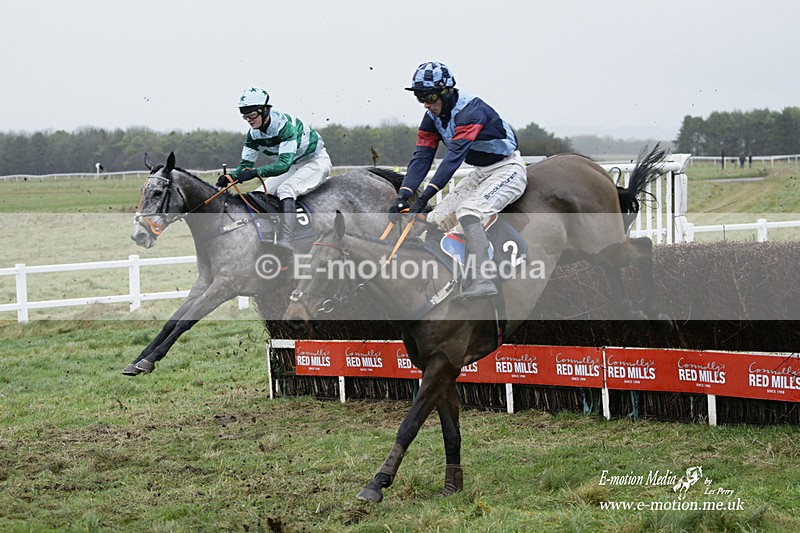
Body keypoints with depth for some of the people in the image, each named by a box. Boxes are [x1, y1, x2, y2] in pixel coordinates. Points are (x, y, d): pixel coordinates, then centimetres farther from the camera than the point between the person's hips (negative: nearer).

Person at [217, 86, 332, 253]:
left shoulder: (285, 125, -32)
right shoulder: (254, 133, -8)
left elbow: (284, 163, -41)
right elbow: (246, 163, -3)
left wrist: (255, 172, -53)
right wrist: (230, 177, -25)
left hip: (316, 161, -9)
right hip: (293, 167, 9)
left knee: (285, 190, -32)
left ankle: (285, 240, -44)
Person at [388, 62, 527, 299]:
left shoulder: (470, 110, -29)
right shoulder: (432, 117, -3)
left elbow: (454, 156, -37)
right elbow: (421, 157, -8)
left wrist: (426, 195, -43)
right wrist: (404, 195, -24)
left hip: (508, 169, -9)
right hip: (481, 172, 9)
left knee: (468, 212, -30)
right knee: (436, 219, -3)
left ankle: (482, 281, -34)